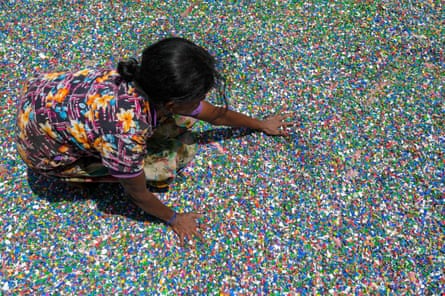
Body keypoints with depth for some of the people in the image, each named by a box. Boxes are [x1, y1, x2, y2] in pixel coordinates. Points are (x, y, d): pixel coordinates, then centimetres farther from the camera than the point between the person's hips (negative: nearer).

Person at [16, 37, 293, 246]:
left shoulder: (155, 86, -18)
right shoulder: (126, 134, -39)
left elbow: (216, 114, 1)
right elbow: (139, 195, -18)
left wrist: (261, 124, 15)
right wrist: (174, 220, 1)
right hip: (46, 147, -5)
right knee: (162, 166, -10)